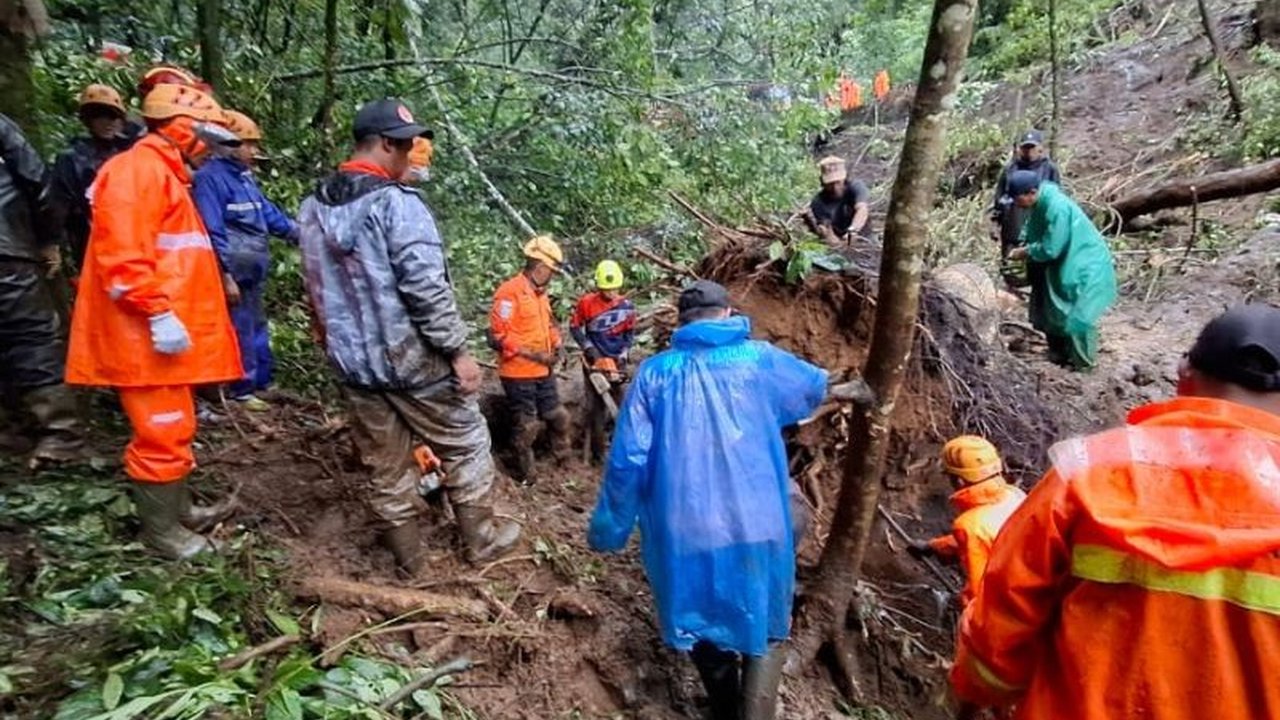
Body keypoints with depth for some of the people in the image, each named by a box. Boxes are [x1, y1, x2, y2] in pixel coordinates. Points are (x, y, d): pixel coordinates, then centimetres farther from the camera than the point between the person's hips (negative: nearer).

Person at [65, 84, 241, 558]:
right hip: (147, 334, -11)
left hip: (165, 328, 11)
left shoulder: (163, 172, 20)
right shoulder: (137, 169, -12)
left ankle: (178, 510, 32)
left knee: (174, 428, 19)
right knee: (162, 434, -3)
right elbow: (123, 257, -23)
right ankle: (162, 532, 10)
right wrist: (159, 314, -25)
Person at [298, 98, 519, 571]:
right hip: (412, 358, -7)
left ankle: (410, 560, 27)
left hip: (353, 363, 7)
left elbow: (317, 291, 15)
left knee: (387, 467, 15)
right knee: (466, 445, 13)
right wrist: (458, 351, -15)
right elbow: (426, 288, -22)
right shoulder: (397, 203, -17)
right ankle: (481, 539, 25)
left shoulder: (312, 209, 8)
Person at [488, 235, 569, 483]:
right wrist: (533, 355, -20)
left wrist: (556, 344, 7)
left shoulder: (540, 293, 10)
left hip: (543, 372, 8)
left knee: (558, 416, 16)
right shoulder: (510, 291, -17)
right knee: (527, 426, 4)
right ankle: (525, 476, 20)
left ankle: (563, 459, 37)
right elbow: (498, 337, -22)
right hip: (519, 375, -8)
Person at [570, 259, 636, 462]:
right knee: (595, 405, 0)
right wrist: (589, 348, -11)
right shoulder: (587, 302, -10)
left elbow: (630, 333, 7)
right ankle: (598, 450, 7)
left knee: (618, 403, 7)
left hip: (617, 361, 2)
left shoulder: (627, 307, -4)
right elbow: (574, 327, -2)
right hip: (594, 360, -2)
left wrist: (623, 355, -4)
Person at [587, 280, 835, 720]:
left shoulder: (655, 373, -2)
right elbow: (816, 388, 20)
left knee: (703, 623, 24)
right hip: (756, 525, -1)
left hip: (685, 531, 1)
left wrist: (609, 529, 6)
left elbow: (627, 460, -5)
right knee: (764, 626, 21)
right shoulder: (758, 359, 0)